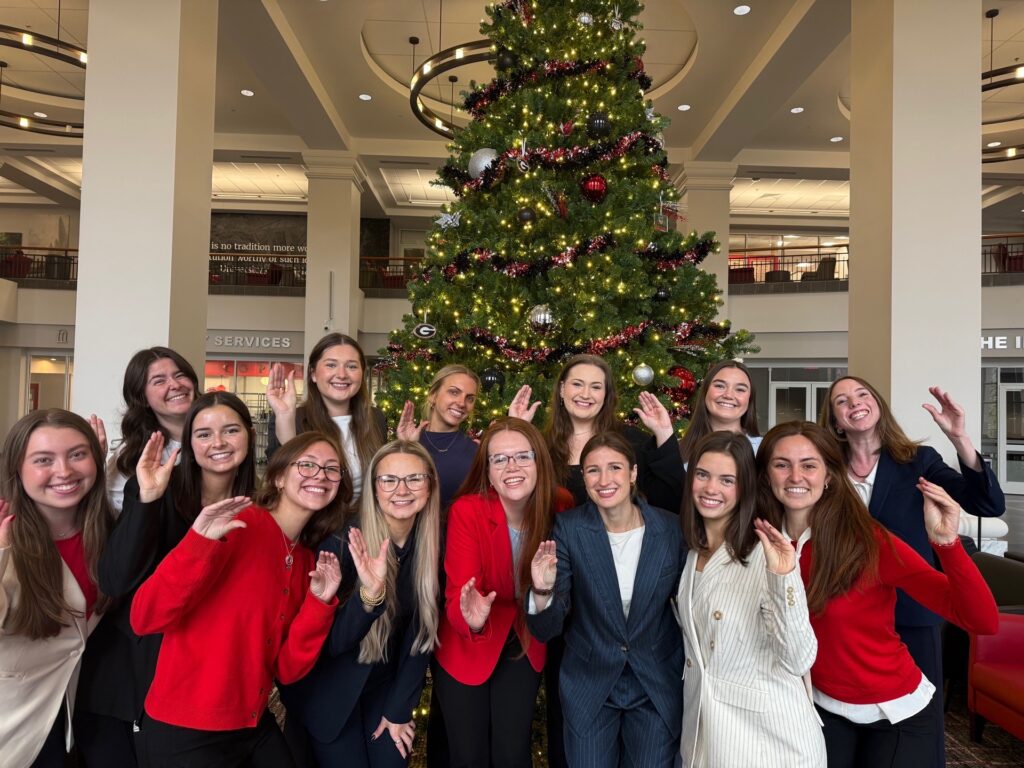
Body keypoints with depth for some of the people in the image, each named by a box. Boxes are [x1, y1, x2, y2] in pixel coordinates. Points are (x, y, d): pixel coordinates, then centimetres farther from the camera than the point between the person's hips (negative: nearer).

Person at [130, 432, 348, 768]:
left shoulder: (307, 560, 4)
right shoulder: (236, 526, -16)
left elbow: (287, 670, 1)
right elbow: (144, 619, -21)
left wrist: (319, 602, -12)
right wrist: (201, 542, -32)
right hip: (185, 733, -6)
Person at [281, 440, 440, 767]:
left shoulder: (433, 545, -12)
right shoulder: (343, 542, -25)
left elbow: (422, 631, -4)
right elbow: (332, 643, -24)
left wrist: (399, 709, -2)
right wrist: (369, 593, -42)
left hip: (388, 688, 4)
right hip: (330, 693, -3)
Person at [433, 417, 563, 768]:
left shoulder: (558, 511, -16)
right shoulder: (466, 511, -25)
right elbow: (458, 593, -30)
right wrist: (471, 618, -49)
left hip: (524, 643, 2)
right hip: (465, 646, -2)